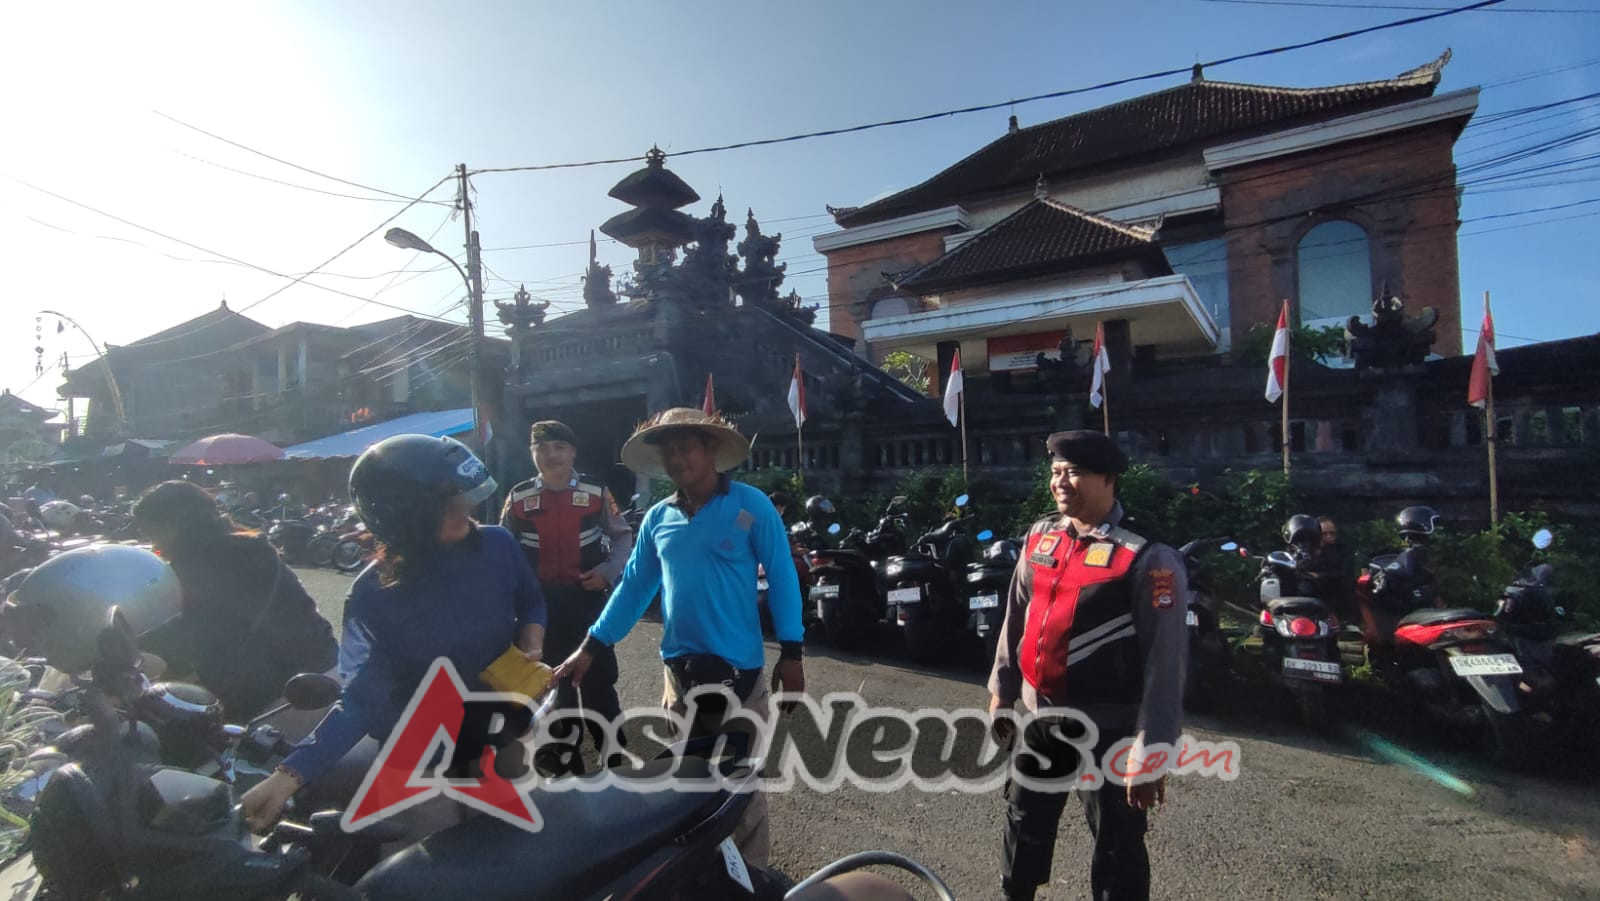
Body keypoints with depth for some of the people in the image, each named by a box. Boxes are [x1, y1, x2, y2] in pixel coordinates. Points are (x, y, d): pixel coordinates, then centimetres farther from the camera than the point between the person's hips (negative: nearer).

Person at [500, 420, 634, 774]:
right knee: (552, 684, 14)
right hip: (540, 604, 2)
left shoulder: (596, 493, -3)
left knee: (599, 681, 5)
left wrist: (608, 572, -9)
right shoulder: (518, 498, 1)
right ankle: (565, 762, 30)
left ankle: (614, 760, 20)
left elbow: (623, 536, 4)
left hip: (587, 599, -2)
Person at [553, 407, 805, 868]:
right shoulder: (657, 518, 4)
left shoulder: (750, 505, -9)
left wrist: (790, 653, -10)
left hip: (738, 668, -4)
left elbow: (781, 577, -8)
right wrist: (590, 648, 6)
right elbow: (633, 586, 9)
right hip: (680, 668, 5)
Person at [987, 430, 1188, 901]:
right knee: (1024, 826, 23)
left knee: (1118, 849, 12)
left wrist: (1150, 752, -18)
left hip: (1109, 728, -6)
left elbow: (1164, 662, -18)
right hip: (1039, 717, 6)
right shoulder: (1039, 537, 1)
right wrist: (1002, 691, 15)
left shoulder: (1148, 557, -18)